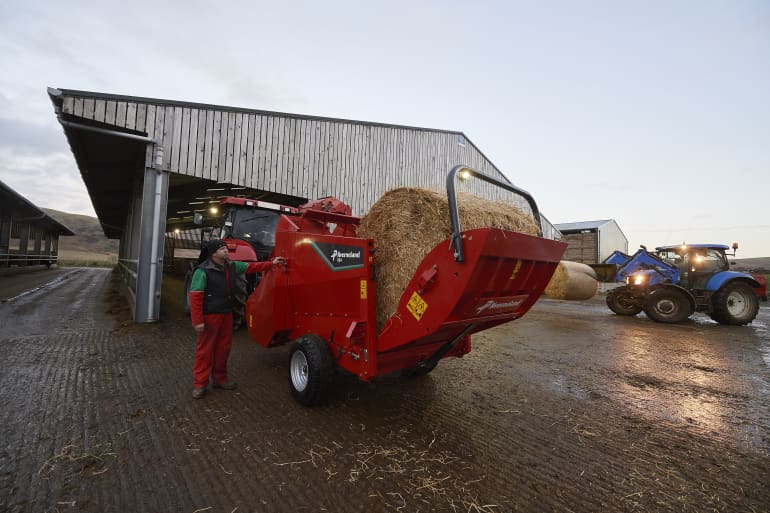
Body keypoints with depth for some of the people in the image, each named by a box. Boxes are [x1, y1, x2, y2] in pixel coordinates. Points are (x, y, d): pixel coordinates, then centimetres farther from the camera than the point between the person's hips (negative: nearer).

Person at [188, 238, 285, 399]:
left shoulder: (232, 266, 5)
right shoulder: (203, 271, -16)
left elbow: (251, 267, 15)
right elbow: (195, 297, -18)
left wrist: (271, 263, 10)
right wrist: (198, 321, -20)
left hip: (226, 314, 7)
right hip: (210, 315, -6)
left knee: (224, 347, 13)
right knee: (205, 349, 3)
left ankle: (219, 377, 29)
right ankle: (200, 383, 15)